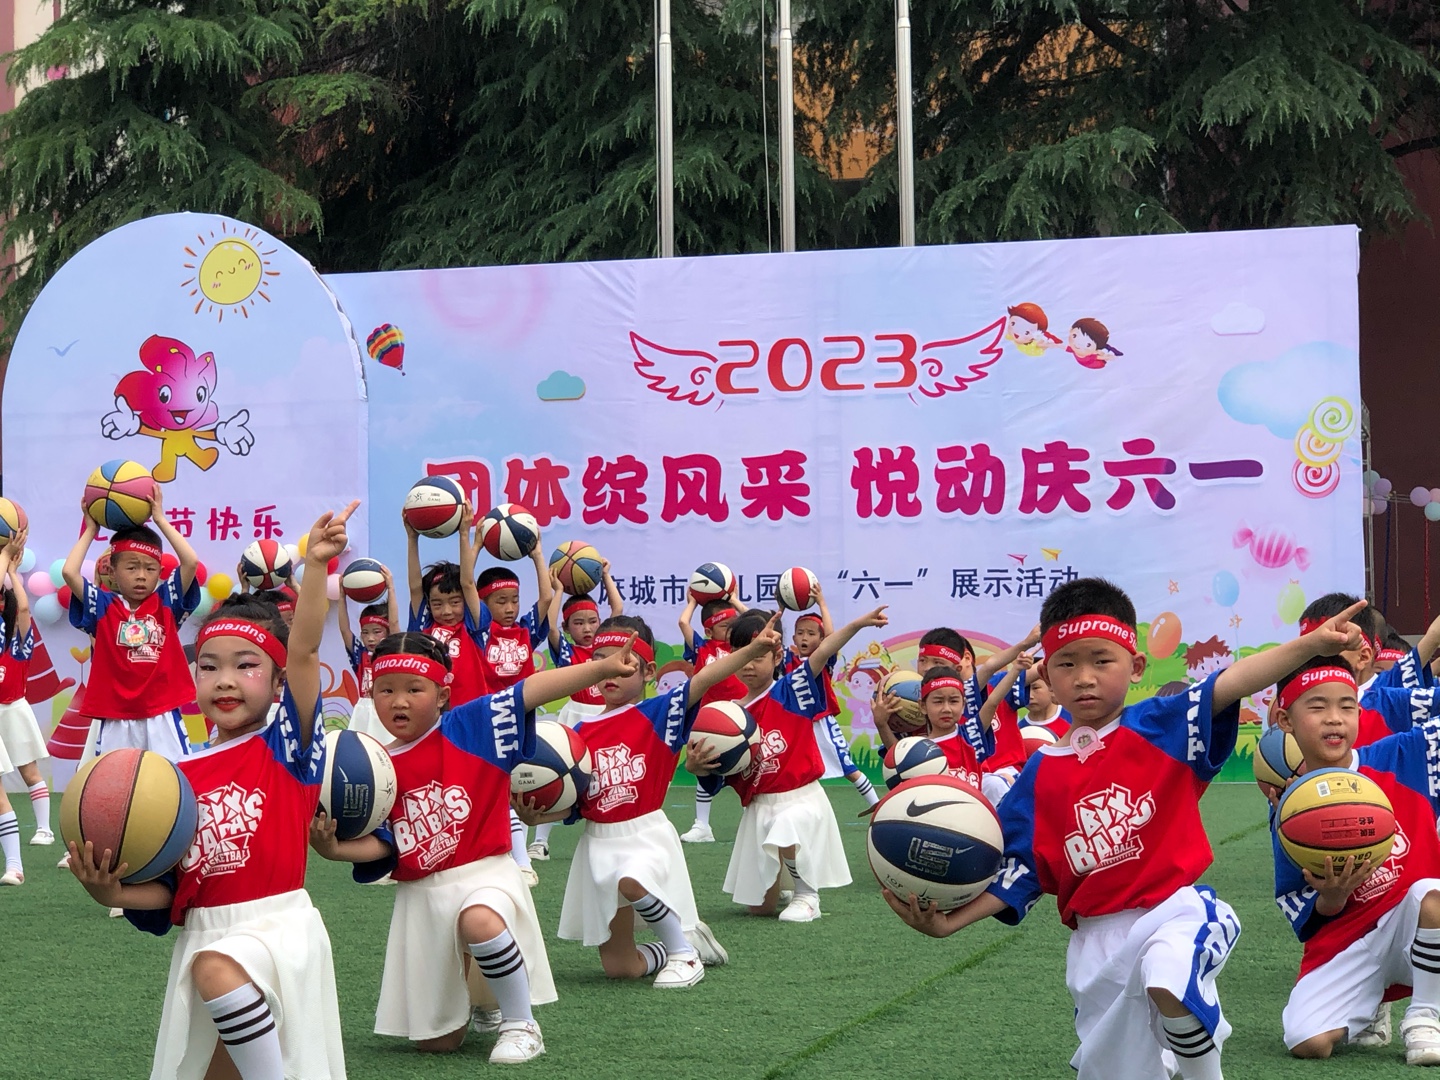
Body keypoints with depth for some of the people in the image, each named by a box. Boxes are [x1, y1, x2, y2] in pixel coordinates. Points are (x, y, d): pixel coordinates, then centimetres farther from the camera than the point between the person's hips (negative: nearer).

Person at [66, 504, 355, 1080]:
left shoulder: (286, 749, -3)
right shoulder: (181, 776, 8)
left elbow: (303, 652, -19)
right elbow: (168, 888, 9)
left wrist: (315, 566, -31)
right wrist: (110, 891, -12)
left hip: (276, 925, -6)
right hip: (203, 935, 6)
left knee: (216, 967, -34)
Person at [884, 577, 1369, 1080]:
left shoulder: (1158, 727, -3)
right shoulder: (1041, 773, 5)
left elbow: (1227, 685, -19)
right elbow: (1016, 870, 8)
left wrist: (1311, 645, -32)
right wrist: (949, 920, -6)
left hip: (1174, 909, -4)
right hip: (1097, 938, 4)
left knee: (1170, 983, -37)